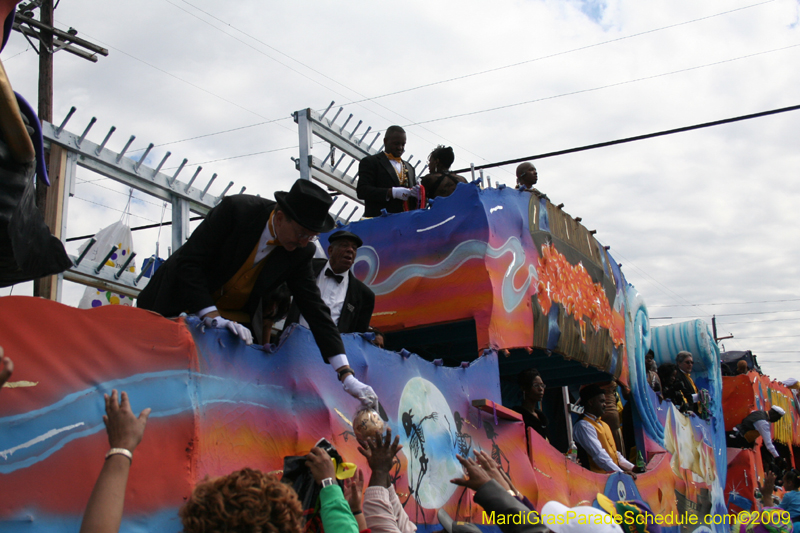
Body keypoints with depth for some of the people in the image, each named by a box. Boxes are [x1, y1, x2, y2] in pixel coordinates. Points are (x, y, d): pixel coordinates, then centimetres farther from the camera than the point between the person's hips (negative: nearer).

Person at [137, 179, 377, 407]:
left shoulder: (301, 252, -14)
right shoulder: (236, 209, -26)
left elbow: (315, 309, -14)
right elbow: (189, 262, -25)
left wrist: (346, 375, -22)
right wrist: (212, 317, -36)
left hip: (234, 319, 3)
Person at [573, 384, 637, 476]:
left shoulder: (604, 425, 22)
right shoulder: (583, 426, -8)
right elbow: (599, 455, -17)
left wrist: (632, 467, 9)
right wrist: (620, 473, -24)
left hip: (613, 473, 8)